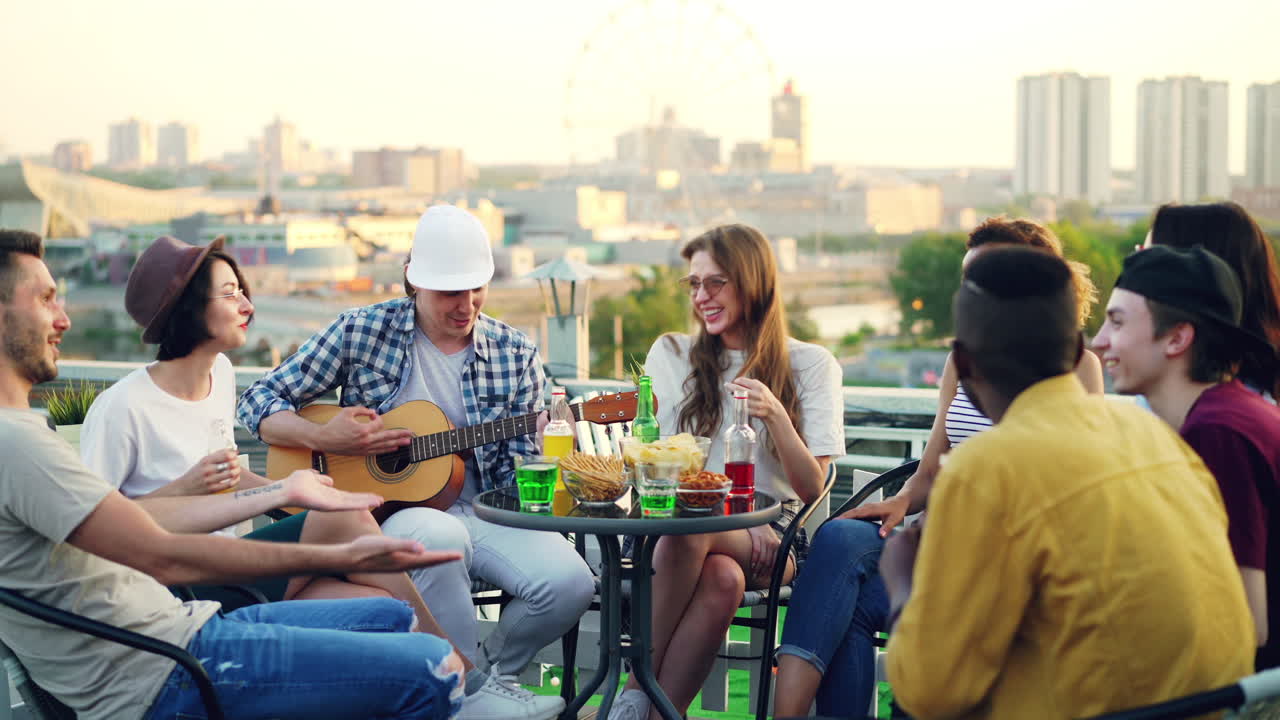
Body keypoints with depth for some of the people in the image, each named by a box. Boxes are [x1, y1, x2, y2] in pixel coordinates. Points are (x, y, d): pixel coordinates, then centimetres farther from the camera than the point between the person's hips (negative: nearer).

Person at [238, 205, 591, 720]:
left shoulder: (514, 353, 6)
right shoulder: (361, 331, -1)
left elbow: (518, 468, 7)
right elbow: (258, 403, 3)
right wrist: (323, 437, -15)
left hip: (480, 512, 3)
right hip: (381, 512, -3)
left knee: (569, 581, -25)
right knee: (440, 534, -39)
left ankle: (486, 668, 7)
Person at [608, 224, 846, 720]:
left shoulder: (811, 365, 9)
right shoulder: (670, 355, 16)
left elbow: (812, 488, 1)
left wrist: (775, 416, -15)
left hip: (772, 539, -1)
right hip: (677, 526, 1)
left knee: (690, 529, -36)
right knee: (723, 577, -37)